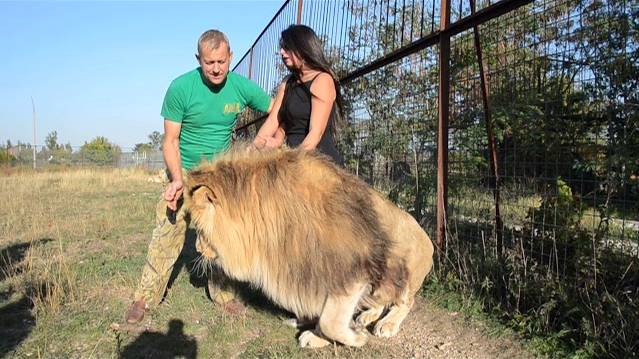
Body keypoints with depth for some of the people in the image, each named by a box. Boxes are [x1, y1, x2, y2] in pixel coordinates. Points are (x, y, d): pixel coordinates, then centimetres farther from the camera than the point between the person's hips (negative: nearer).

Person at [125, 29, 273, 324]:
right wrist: (177, 179, -28)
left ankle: (222, 293, 21)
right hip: (184, 170, -2)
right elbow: (170, 140, -14)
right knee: (167, 234, -4)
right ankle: (146, 297, 10)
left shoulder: (242, 87, -12)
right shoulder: (180, 88, -18)